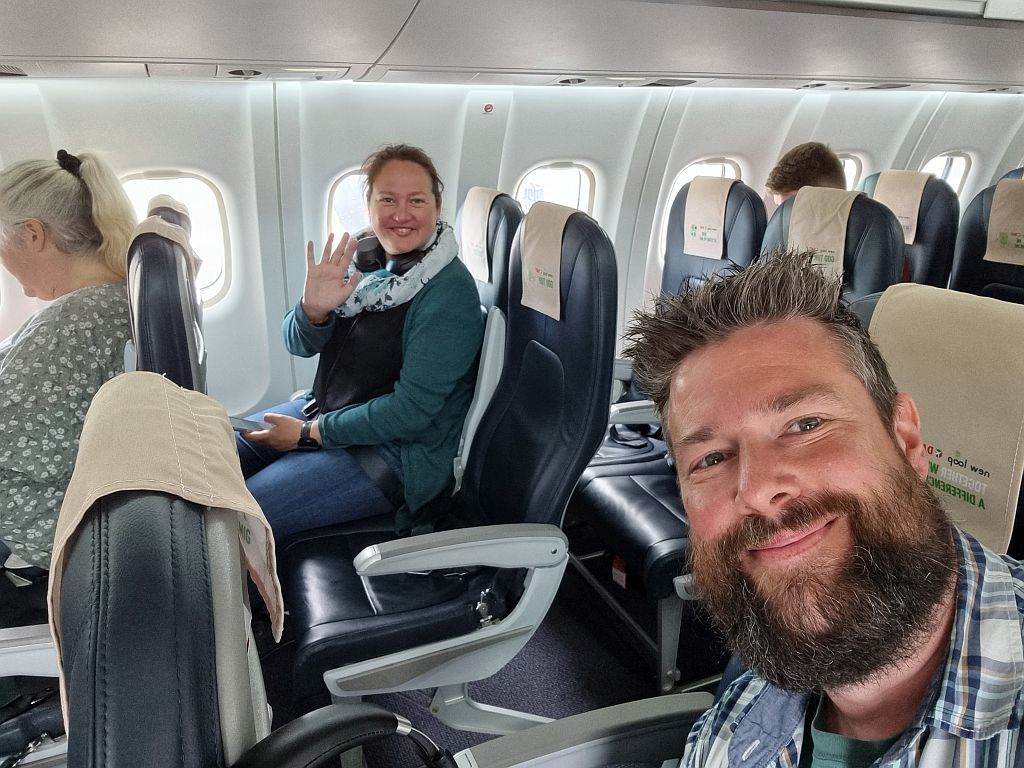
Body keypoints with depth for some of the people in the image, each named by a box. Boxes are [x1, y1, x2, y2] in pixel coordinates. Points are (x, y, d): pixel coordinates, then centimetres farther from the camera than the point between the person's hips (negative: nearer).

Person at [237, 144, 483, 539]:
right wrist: (313, 309, -23)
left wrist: (310, 432, -16)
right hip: (326, 408, 8)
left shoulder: (450, 292, -22)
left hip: (396, 452, -7)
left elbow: (412, 408, -22)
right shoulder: (366, 258, -1)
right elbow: (298, 344, 1)